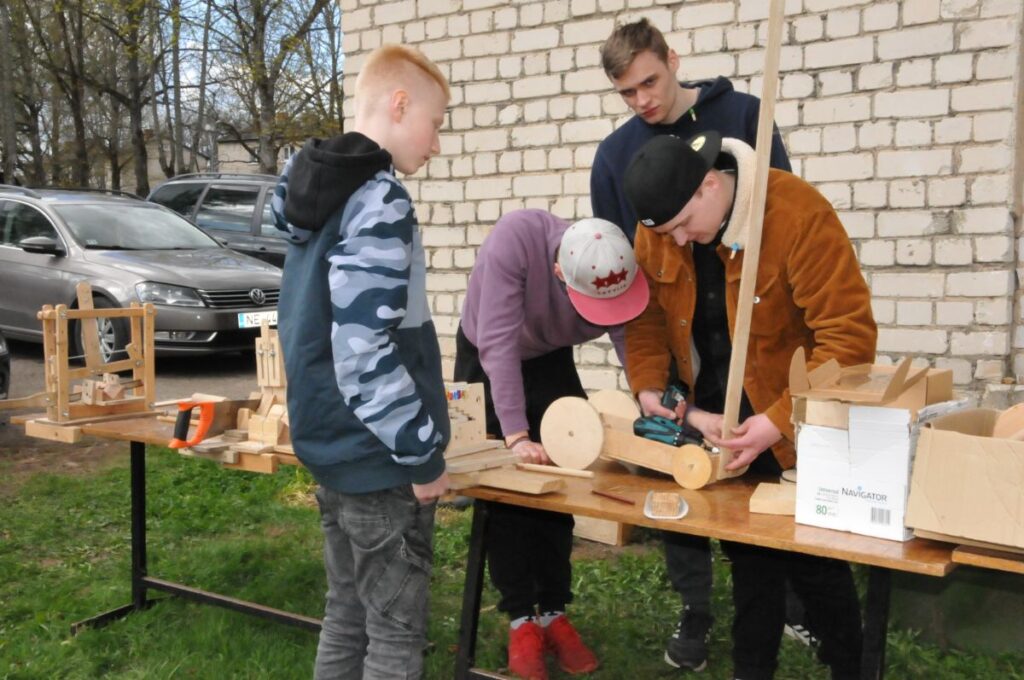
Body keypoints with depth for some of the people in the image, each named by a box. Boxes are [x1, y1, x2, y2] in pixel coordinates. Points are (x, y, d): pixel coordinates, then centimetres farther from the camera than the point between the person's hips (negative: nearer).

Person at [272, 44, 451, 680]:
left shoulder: (317, 193, 11)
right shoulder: (379, 202, -19)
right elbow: (365, 350, -26)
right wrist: (424, 454, -16)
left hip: (331, 445, 9)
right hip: (379, 456, -9)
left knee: (347, 618, 20)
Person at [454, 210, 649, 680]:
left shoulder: (621, 278, -29)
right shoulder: (515, 238, -40)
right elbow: (498, 343, -39)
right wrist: (515, 437, -40)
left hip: (550, 361, 3)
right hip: (486, 358, -3)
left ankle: (554, 612, 10)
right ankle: (521, 619, 2)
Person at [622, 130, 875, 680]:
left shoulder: (797, 215, -25)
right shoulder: (657, 232, -6)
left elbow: (849, 336, -25)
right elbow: (646, 316, 5)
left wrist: (779, 422, -28)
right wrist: (648, 387, -13)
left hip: (801, 427, -5)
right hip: (718, 420, 5)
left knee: (811, 560, 2)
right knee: (746, 552, 15)